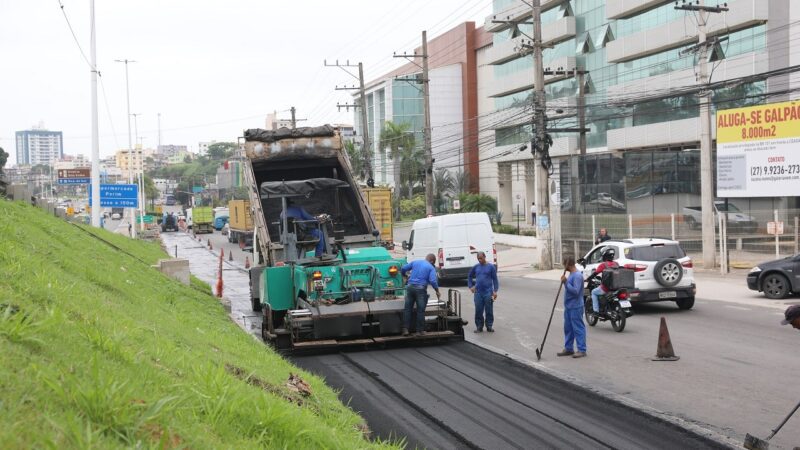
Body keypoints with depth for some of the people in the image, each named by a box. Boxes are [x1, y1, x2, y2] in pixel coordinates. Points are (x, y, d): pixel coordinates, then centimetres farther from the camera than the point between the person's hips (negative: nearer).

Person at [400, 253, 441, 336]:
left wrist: (404, 275, 33)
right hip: (421, 289, -3)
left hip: (410, 287, 3)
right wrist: (437, 291, 0)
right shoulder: (431, 268, 3)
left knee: (407, 309, 7)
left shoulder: (415, 262, 14)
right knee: (420, 311, 4)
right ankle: (420, 331, 7)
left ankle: (405, 329, 4)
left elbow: (403, 269, 13)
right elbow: (432, 281, -10)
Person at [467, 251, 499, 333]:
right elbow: (469, 277, 22)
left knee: (489, 310, 1)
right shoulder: (475, 267, 9)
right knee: (478, 311, 3)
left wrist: (495, 291, -7)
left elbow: (495, 279, 0)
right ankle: (479, 327, 12)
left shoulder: (491, 267, 0)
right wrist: (471, 286, 11)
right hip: (478, 292, 2)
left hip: (488, 292, -2)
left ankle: (489, 326, 11)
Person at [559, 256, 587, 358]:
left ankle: (582, 350, 1)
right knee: (568, 328, 15)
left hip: (576, 307, -10)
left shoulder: (577, 276, -19)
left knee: (578, 328, -4)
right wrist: (565, 282, 8)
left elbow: (575, 291, -26)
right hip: (568, 306, 10)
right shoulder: (571, 274, 13)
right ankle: (568, 348, 24)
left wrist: (566, 282, -26)